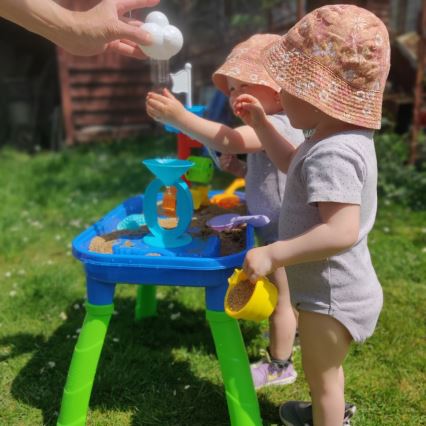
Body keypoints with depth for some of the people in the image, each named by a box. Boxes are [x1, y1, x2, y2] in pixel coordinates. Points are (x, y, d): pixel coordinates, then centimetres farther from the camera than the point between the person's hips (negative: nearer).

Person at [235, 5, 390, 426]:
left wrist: (272, 255, -33)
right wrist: (261, 124, 9)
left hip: (332, 296, -10)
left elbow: (342, 233, -40)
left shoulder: (332, 153, -33)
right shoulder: (337, 138, 0)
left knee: (321, 375, 15)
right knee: (326, 367, 34)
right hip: (335, 290, 10)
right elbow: (294, 165, 17)